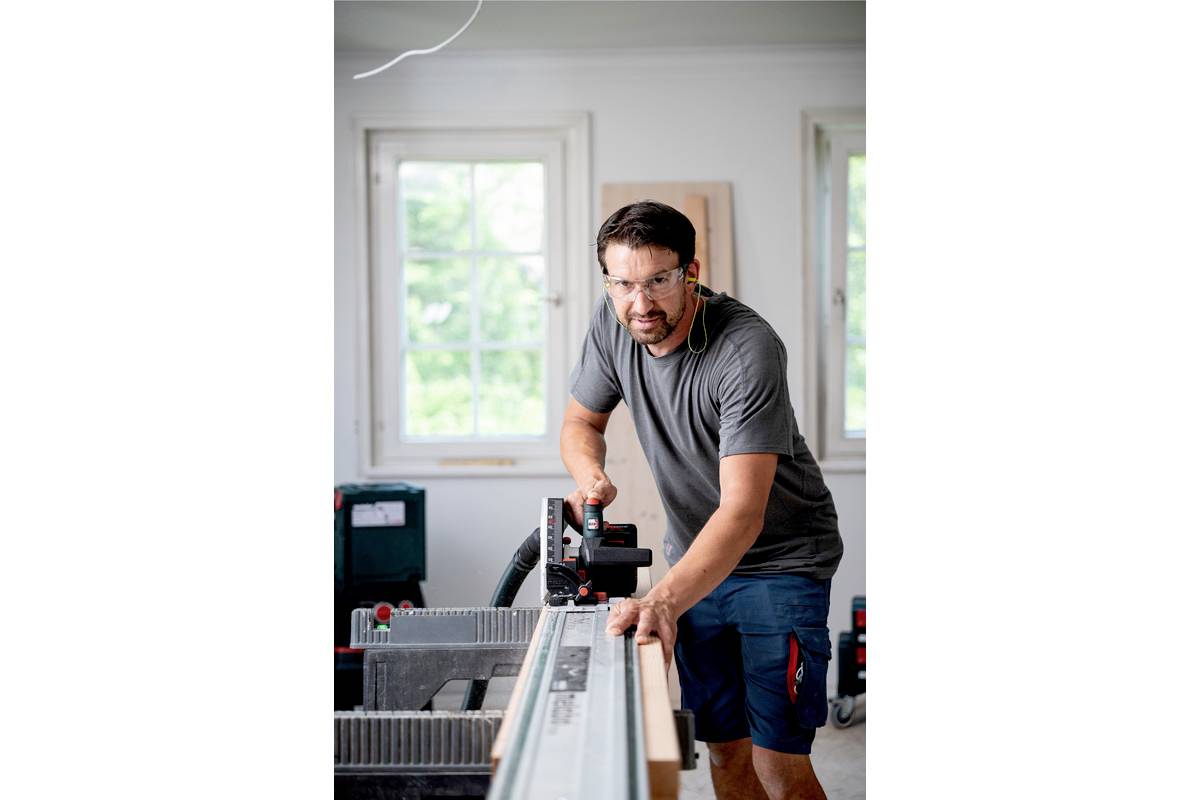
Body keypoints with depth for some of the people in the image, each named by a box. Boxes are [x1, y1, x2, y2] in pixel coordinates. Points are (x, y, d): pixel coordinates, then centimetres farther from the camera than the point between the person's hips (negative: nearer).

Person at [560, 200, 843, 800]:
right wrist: (591, 478, -16)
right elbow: (581, 422, 8)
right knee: (723, 750, 11)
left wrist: (664, 600, -50)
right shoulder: (612, 324, -9)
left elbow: (743, 512, -36)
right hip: (697, 558, 6)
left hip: (782, 561, -6)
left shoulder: (748, 350, -29)